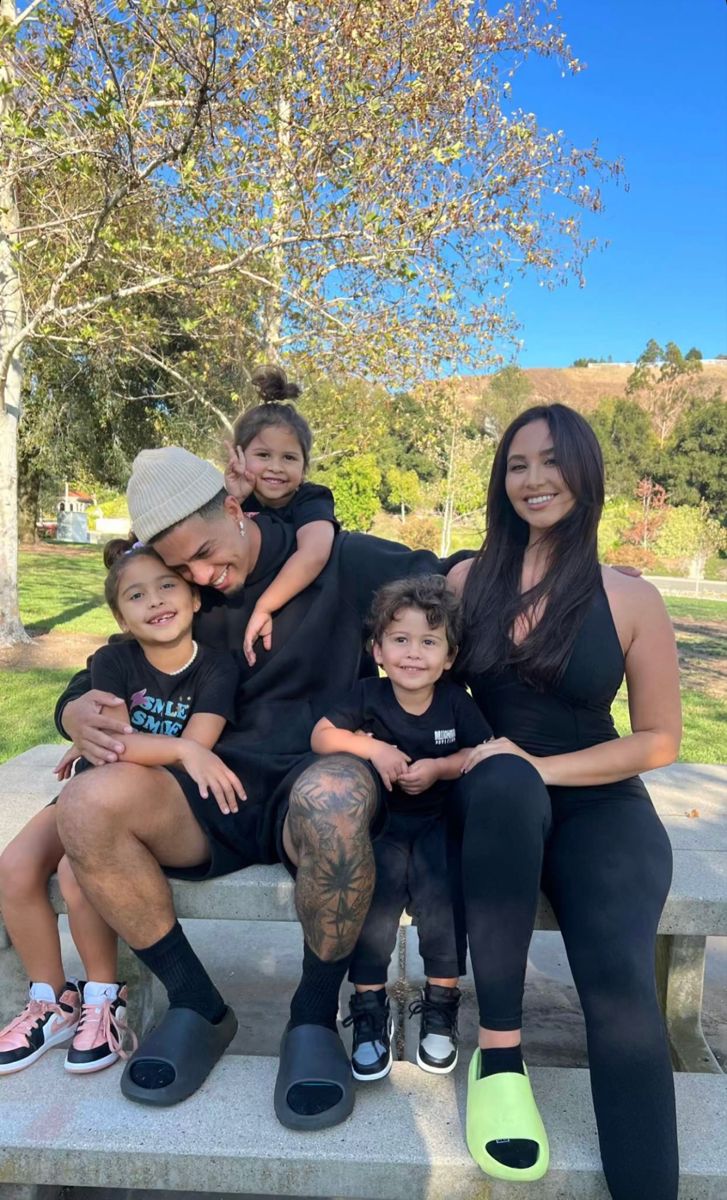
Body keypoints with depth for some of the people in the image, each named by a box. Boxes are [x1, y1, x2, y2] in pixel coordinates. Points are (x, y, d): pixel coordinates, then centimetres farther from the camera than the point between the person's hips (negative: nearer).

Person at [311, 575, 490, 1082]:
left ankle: (441, 1004, 1)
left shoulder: (456, 701, -4)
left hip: (438, 821, 0)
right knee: (375, 892, -23)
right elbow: (321, 736, -8)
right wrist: (371, 747, -23)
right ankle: (370, 1007, -5)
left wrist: (440, 767, -18)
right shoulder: (368, 696, -6)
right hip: (379, 820, 0)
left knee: (440, 896, -22)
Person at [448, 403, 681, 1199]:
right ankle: (499, 1050, -27)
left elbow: (659, 739, -1)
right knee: (505, 777, -37)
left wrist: (543, 767, -14)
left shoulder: (631, 600, -3)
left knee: (620, 988, -28)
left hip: (599, 807, 0)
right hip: (495, 799, 1)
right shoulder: (468, 581, 3)